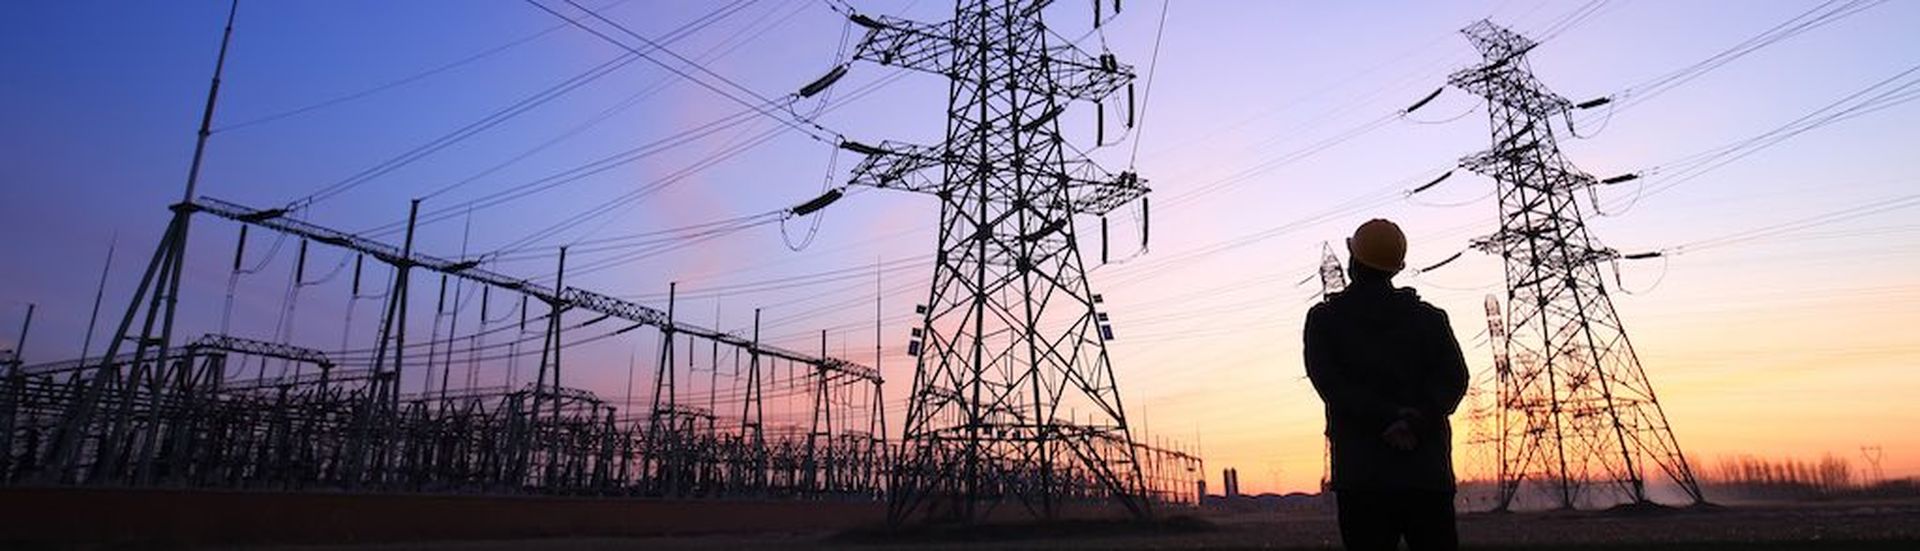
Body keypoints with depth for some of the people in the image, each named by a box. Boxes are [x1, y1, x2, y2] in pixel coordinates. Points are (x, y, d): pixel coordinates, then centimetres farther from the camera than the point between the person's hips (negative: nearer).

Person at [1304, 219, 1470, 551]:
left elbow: (1329, 383, -9)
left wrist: (1387, 420, -13)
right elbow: (1454, 378, -2)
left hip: (1360, 476, -2)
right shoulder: (1430, 318, 11)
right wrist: (1415, 421, -13)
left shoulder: (1324, 319, 4)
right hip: (1428, 472, 2)